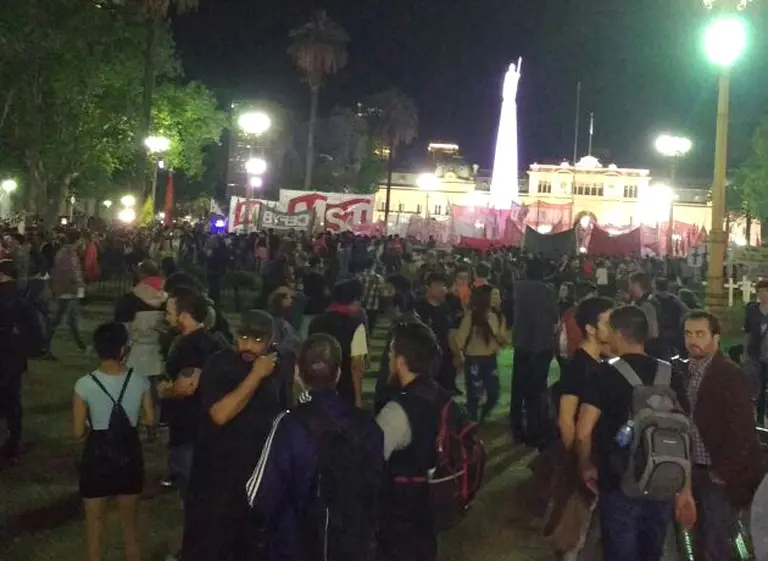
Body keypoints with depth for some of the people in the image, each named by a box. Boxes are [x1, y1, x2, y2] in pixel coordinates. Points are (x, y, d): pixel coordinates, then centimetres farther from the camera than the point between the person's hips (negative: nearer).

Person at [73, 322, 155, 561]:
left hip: (97, 456, -2)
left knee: (95, 527, 14)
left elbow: (78, 432, -12)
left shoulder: (85, 385, -17)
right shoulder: (140, 381, -11)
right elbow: (150, 419, 1)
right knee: (130, 523, 21)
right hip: (129, 455, 2)